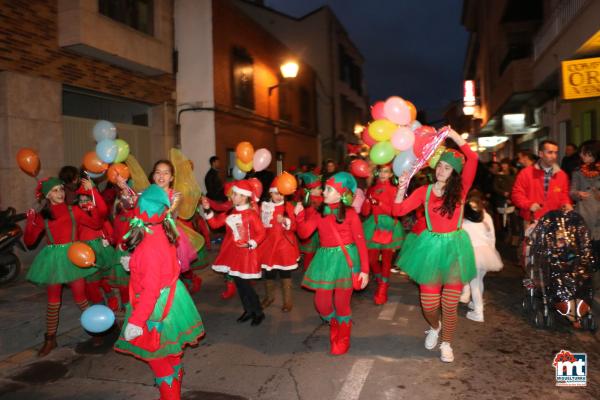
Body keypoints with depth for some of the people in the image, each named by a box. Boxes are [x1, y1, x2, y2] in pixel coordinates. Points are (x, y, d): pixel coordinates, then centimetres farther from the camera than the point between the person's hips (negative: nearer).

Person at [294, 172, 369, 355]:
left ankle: (343, 339, 28)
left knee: (341, 303, 3)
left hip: (345, 259, -4)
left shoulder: (350, 214, -9)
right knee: (321, 302, 6)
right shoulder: (319, 213, 5)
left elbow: (361, 242, -8)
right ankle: (334, 326, 39)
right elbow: (304, 233, 0)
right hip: (325, 259, 5)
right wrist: (300, 216, -16)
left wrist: (364, 269, -11)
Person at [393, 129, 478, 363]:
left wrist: (454, 135, -15)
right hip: (431, 246, 1)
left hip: (454, 247, -1)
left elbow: (472, 159, -14)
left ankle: (446, 343, 27)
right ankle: (434, 327, 38)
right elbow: (397, 211, -3)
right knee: (428, 303, 3)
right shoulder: (425, 191, 2)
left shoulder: (460, 189, -1)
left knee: (450, 304, 3)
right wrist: (402, 188, -16)